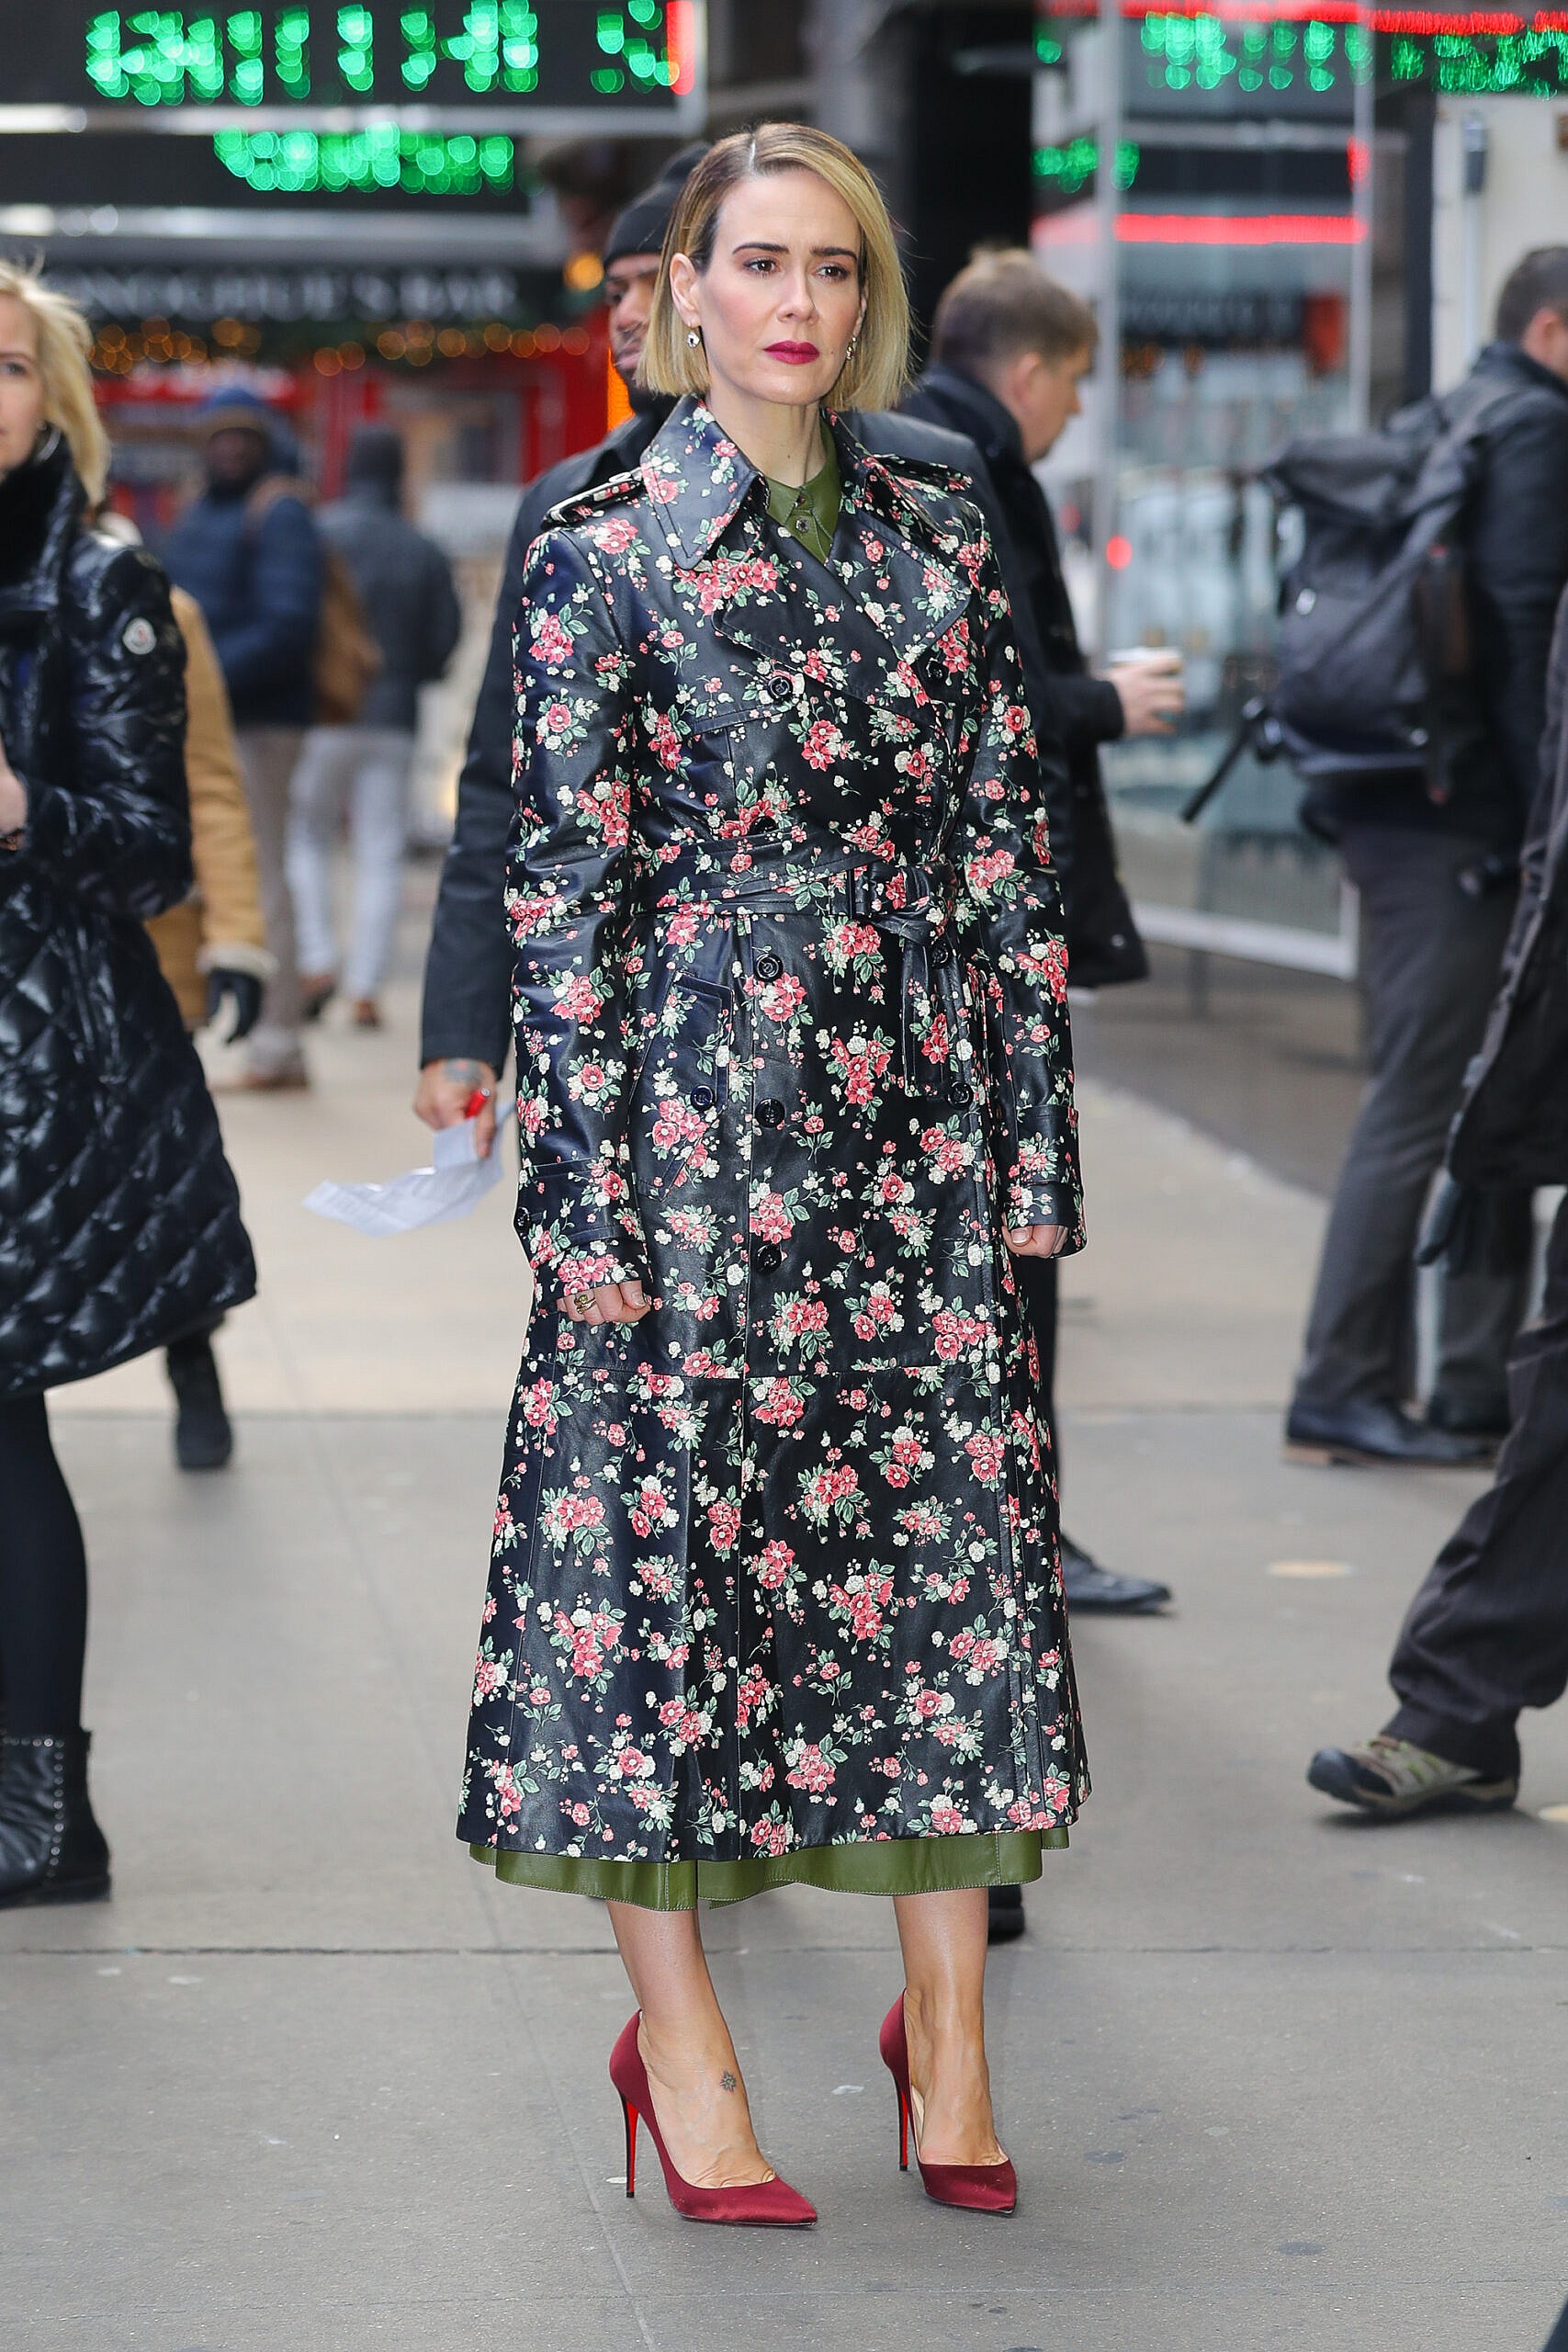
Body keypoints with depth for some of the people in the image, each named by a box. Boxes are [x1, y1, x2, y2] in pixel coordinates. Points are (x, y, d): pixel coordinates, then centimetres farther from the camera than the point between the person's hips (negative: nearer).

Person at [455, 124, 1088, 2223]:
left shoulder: (937, 538, 9)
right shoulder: (605, 551, -2)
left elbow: (1007, 854, 10)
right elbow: (563, 890, -5)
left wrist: (1035, 1134, 6)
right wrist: (587, 1189, -10)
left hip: (919, 1113, 4)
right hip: (698, 1118, -4)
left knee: (953, 1531, 3)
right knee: (660, 1543, 0)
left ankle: (946, 2026, 15)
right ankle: (680, 2046, 12)